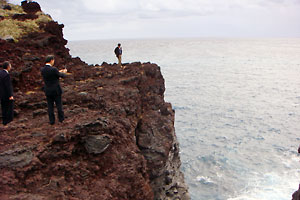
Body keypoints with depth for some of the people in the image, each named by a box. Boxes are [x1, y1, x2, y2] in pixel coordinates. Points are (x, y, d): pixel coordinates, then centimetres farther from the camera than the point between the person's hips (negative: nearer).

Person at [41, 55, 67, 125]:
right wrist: (64, 72, 18)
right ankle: (61, 119, 22)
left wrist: (59, 72, 21)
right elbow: (62, 76, -6)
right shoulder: (54, 69, -21)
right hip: (56, 90, -4)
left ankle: (52, 121, 17)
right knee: (59, 104, 12)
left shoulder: (42, 69, -4)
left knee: (50, 106, 11)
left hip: (48, 91, 4)